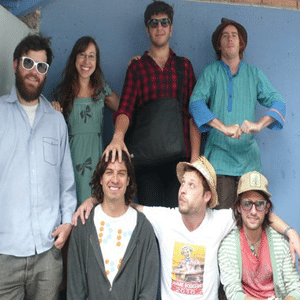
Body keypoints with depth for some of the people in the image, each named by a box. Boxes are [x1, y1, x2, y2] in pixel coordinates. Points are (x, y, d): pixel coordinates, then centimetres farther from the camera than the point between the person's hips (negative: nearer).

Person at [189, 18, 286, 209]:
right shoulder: (211, 72, 8)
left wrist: (260, 124, -19)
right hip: (219, 156, -2)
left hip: (249, 159, 2)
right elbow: (196, 102, -8)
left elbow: (277, 101, 2)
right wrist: (223, 127, -24)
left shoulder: (254, 74, 15)